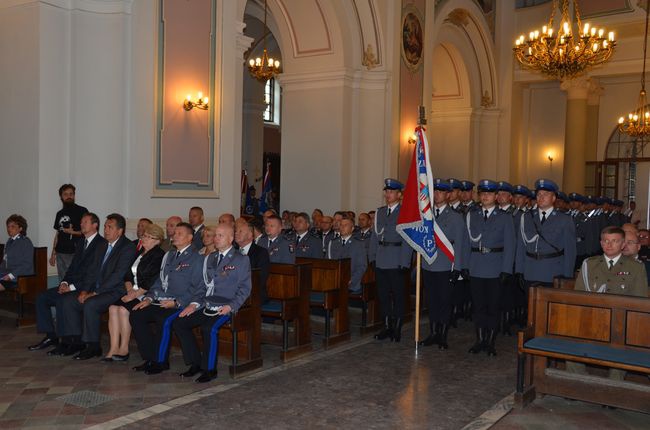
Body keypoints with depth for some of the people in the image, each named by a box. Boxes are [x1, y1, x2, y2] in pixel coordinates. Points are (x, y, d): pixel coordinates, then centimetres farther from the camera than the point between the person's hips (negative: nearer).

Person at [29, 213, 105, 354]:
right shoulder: (81, 244, 20)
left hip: (86, 288, -9)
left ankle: (66, 342, -19)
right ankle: (50, 336, 4)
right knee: (42, 297, 0)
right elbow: (72, 267, 19)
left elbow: (94, 273, -18)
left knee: (61, 300, -30)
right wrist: (64, 282, 0)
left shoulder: (102, 244, -11)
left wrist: (72, 287, -18)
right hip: (72, 285, 9)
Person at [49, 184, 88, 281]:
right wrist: (53, 254, 16)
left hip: (75, 252, -5)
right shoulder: (60, 214, 15)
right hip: (60, 253, 5)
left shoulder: (82, 211, -1)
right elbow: (57, 234, 19)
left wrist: (73, 232, -15)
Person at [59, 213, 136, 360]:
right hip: (98, 290, 9)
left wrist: (95, 293, -19)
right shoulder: (102, 247, 17)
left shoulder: (128, 248, -12)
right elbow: (94, 272, 18)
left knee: (90, 304, -30)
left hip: (116, 292, -9)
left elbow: (118, 275, -19)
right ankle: (77, 341, 5)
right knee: (68, 301, -3)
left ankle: (93, 346, -15)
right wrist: (86, 290, 1)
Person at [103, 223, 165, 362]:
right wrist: (129, 289, -2)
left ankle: (124, 349, -14)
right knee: (113, 307, -15)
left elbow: (151, 282, -14)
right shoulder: (138, 253, 18)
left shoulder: (159, 256, -7)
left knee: (123, 308, -25)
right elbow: (128, 274, 16)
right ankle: (114, 349, -15)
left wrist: (135, 294, -16)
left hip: (147, 295, -7)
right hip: (134, 292, 7)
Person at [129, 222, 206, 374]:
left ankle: (160, 361, -12)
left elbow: (199, 289, -11)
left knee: (163, 320, -32)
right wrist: (149, 298, 6)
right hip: (162, 302, 8)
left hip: (181, 304, -7)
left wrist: (177, 302, -18)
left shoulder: (197, 258, -4)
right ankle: (150, 358, -3)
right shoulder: (169, 255, 21)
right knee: (135, 315, -11)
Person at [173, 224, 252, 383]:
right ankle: (196, 363, 2)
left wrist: (231, 306, -18)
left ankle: (209, 369, -13)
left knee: (209, 328, -32)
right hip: (207, 306, 7)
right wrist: (195, 304, 4)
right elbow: (206, 285, 19)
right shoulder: (210, 258, 19)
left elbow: (245, 289, -4)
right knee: (179, 323, -9)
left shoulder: (241, 260, 0)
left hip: (225, 308, -6)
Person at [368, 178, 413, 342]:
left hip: (396, 263, -6)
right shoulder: (380, 212, 12)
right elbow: (375, 236, 13)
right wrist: (372, 257, 7)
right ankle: (387, 327, 22)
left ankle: (397, 329, 14)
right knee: (383, 295, 11)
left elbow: (407, 240, -10)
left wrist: (404, 263, -14)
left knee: (397, 296, 4)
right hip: (380, 262, 6)